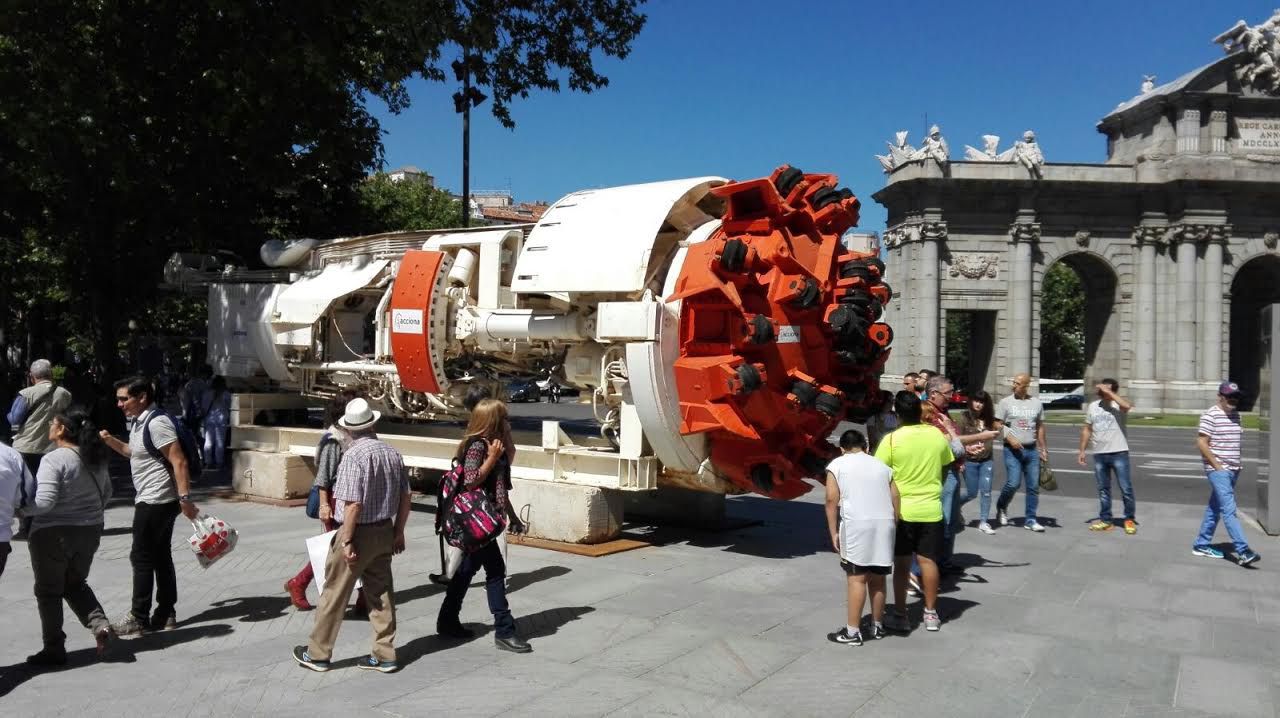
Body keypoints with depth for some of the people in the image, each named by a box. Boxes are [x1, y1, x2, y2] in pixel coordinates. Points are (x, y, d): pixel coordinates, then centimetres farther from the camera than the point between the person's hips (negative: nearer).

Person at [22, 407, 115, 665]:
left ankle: (54, 649, 15)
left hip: (53, 534, -7)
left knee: (49, 591, 9)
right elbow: (106, 493, 14)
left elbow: (44, 502, -24)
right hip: (90, 531, 7)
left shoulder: (54, 459, -19)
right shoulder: (96, 458, 4)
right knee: (75, 584, 22)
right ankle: (100, 624, 2)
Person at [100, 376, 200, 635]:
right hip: (150, 500, 10)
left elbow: (179, 462, -24)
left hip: (156, 501, -10)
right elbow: (135, 452, 29)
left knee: (142, 557, -2)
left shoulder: (157, 422, -20)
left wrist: (185, 499, -28)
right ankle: (166, 615, 19)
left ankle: (139, 619, 6)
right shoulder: (138, 421, 11)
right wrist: (110, 440, 12)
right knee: (160, 557, 13)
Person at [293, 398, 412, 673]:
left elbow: (353, 505, -21)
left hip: (358, 532, -6)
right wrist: (398, 532, 17)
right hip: (384, 532, 6)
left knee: (334, 595, 8)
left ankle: (317, 654, 20)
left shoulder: (354, 455, -17)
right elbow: (405, 499, 8)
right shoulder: (392, 453, 3)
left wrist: (347, 542, -16)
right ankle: (384, 655, 17)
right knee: (382, 594, 12)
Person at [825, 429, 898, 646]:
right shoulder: (881, 465, 20)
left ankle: (852, 631, 1)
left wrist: (834, 532, 2)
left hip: (857, 524, -4)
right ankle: (877, 626, 25)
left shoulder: (837, 464, 7)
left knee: (857, 578, -2)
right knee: (877, 578, 14)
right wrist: (894, 526, 20)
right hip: (884, 523, 5)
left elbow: (832, 500, -1)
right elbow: (895, 498, 14)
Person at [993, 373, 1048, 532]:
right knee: (1013, 483, -11)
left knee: (1033, 486, 3)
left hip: (1032, 450, 4)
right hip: (1012, 449, -4)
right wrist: (1010, 438, -16)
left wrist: (1043, 449, 11)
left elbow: (1040, 427, 14)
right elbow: (997, 424, -2)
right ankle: (1001, 508, 16)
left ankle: (1030, 520, 12)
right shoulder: (1006, 402, -1)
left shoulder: (1037, 403, 9)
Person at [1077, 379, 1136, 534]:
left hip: (1119, 453, -5)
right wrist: (1082, 450, 10)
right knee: (1103, 489, 11)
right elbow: (1087, 429, 14)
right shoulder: (1092, 406, 10)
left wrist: (1108, 392, -22)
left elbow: (1127, 406, -31)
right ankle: (1105, 520, 18)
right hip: (1099, 454, 5)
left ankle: (1129, 520, 12)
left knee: (1126, 488, 0)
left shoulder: (1118, 405, -5)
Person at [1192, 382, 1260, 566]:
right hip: (1218, 470, -8)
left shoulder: (1236, 415, 13)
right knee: (1229, 511, -12)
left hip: (1232, 470, 8)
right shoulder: (1210, 416, -11)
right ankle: (1243, 551, -17)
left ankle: (1201, 545, 21)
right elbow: (1201, 443, -15)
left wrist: (1236, 465, 13)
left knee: (1215, 508, 13)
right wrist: (1217, 465, -16)